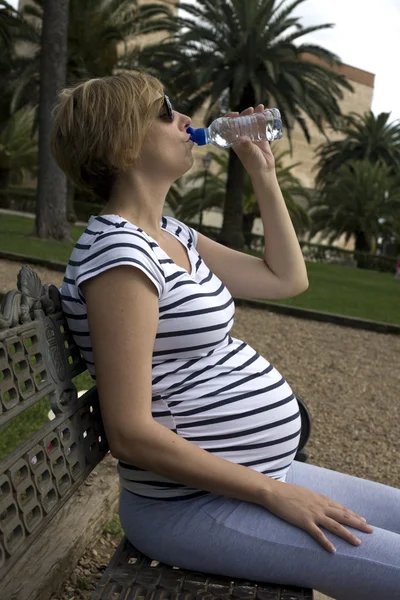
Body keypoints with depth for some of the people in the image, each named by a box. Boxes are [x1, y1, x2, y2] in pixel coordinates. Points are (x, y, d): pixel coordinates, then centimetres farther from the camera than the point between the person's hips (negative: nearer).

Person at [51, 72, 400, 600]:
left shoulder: (171, 236, 8)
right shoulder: (118, 252, -20)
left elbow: (288, 279, 14)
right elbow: (131, 433, -23)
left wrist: (263, 173, 10)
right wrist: (275, 494, -18)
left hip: (252, 475, 10)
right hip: (192, 505, -9)